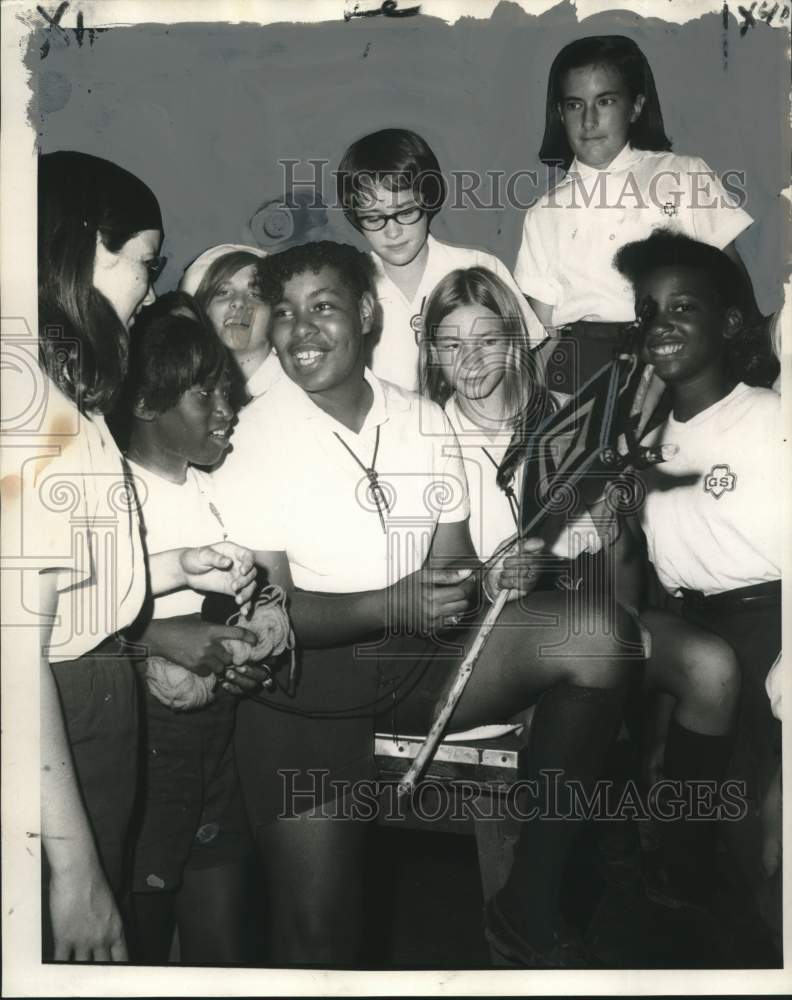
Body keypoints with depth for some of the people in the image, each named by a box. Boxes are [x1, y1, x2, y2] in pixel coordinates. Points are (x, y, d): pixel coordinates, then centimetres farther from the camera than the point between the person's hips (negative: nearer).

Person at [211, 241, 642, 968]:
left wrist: (489, 578, -14)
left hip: (424, 655, 4)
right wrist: (390, 606, -24)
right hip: (308, 672, -4)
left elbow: (450, 563, 10)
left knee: (598, 630, -18)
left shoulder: (426, 421, 6)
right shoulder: (255, 439, -7)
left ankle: (531, 908, -7)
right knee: (318, 933, -18)